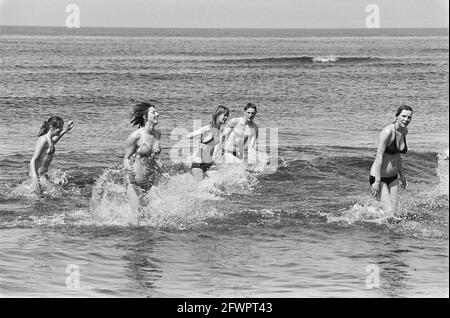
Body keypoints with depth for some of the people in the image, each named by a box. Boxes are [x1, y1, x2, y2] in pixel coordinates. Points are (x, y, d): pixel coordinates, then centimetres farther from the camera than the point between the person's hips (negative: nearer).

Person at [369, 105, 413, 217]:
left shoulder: (404, 131, 3)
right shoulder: (388, 131, -21)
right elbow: (379, 157, -22)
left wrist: (401, 174, 21)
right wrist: (377, 182, -24)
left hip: (393, 178, 8)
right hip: (379, 177, -8)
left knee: (394, 212, 2)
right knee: (389, 213, -13)